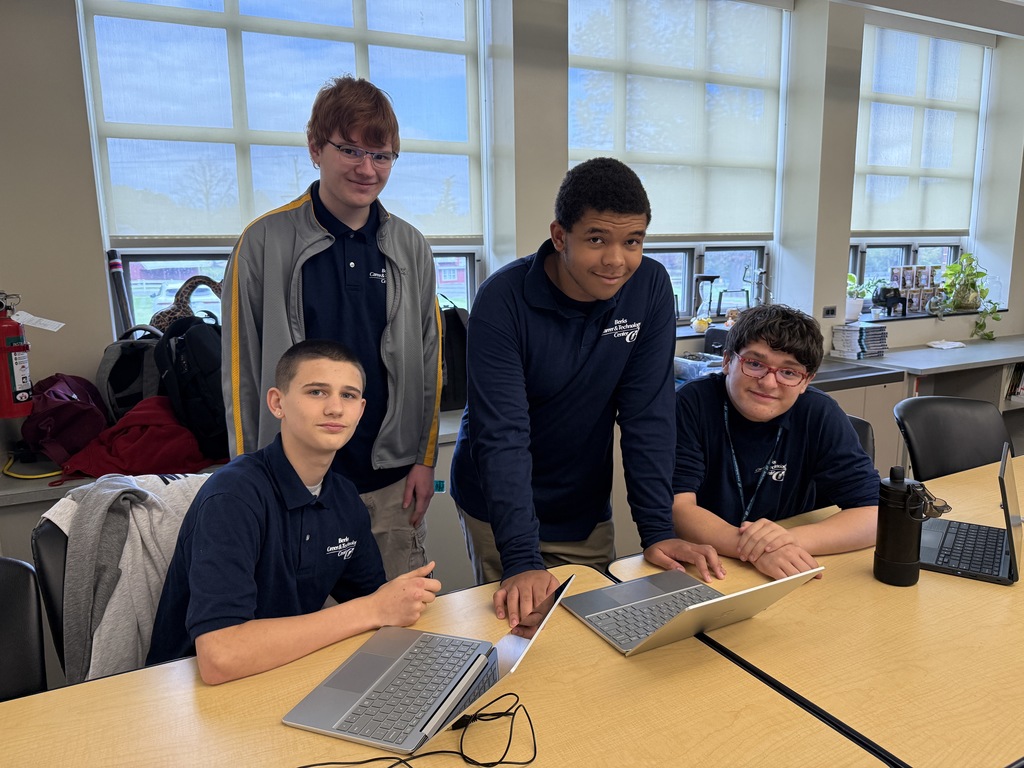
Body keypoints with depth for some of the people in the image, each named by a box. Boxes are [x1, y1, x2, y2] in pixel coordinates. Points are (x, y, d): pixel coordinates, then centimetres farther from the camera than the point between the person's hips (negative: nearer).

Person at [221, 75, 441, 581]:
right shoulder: (265, 244, -4)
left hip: (393, 482, 3)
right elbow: (240, 369, -1)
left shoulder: (410, 249, 5)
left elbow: (429, 361, 8)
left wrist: (426, 460, 5)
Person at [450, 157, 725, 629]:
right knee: (519, 622, 10)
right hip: (498, 508, -3)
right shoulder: (503, 301, -23)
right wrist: (522, 560, -33)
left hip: (586, 511, 3)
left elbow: (647, 414, -12)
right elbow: (503, 434, -27)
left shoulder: (650, 288, -12)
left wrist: (658, 530, -16)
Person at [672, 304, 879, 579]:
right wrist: (753, 548, -33)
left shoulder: (820, 415, -6)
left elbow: (874, 513, -9)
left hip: (793, 583, 2)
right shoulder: (692, 403, -12)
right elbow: (677, 506, -17)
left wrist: (793, 538, -26)